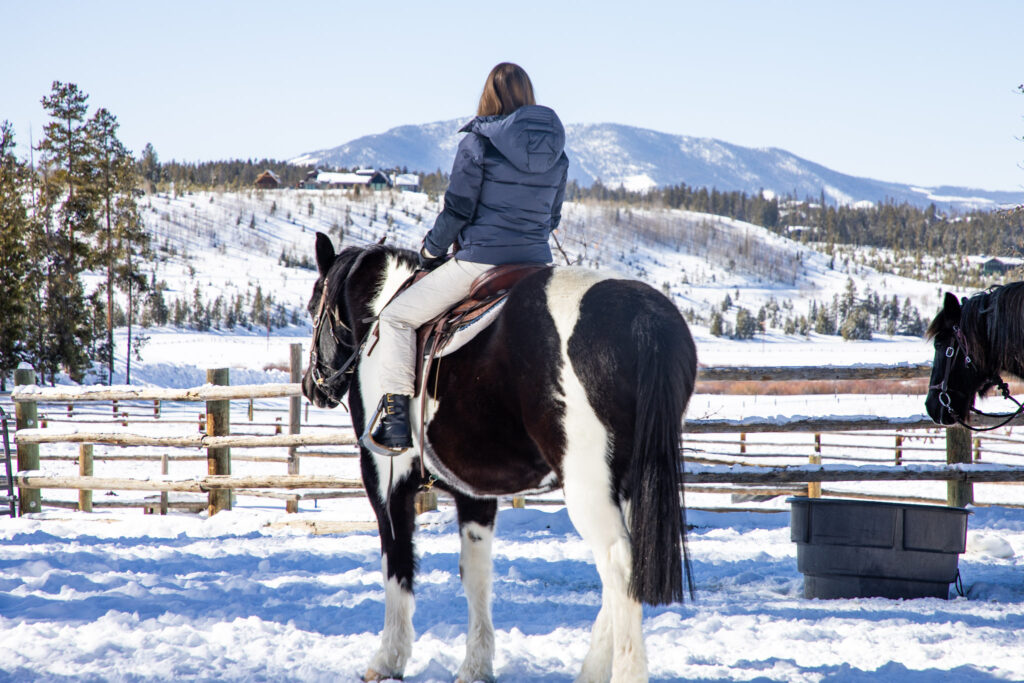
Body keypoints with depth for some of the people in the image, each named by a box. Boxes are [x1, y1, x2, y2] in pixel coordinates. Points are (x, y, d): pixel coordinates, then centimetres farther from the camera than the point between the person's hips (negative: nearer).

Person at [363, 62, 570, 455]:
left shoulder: (478, 143, -8)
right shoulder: (556, 151, 9)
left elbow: (457, 209, -8)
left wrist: (431, 251, 8)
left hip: (480, 260, -5)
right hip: (537, 262, 5)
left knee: (396, 318, 6)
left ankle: (396, 419, -6)